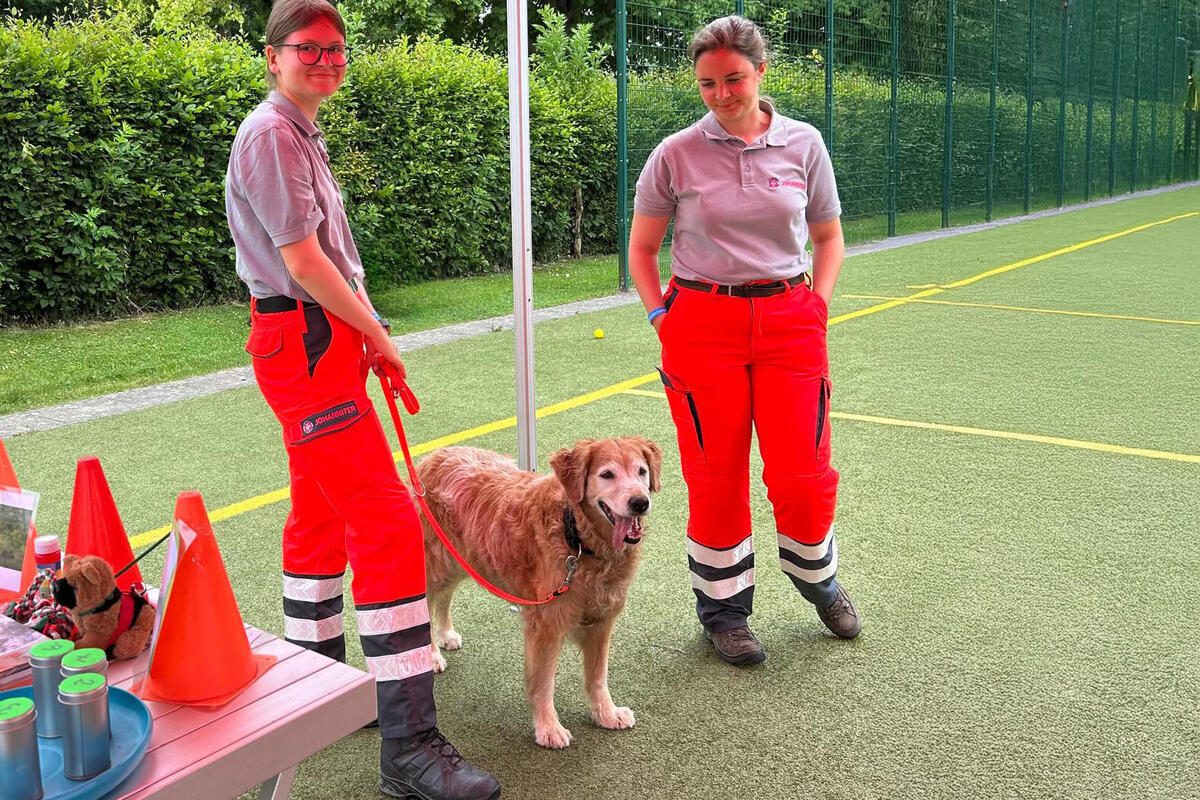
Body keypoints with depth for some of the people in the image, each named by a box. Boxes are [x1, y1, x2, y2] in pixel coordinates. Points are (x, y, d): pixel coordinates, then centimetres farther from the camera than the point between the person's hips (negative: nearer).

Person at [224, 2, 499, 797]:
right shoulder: (271, 134, -10)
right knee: (388, 523, -15)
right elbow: (303, 261, -16)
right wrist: (377, 336, -6)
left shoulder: (303, 135, 21)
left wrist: (368, 329, 8)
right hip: (304, 341, -11)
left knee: (321, 515, 16)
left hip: (324, 340, 11)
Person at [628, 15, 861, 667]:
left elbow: (828, 236, 16)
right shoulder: (676, 154, 0)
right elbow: (642, 248, 8)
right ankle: (722, 607, 23)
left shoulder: (802, 144, 5)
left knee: (803, 473, -1)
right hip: (702, 322, -1)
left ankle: (815, 575, 30)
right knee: (716, 477, 3)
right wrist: (662, 316, -2)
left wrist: (817, 303, 3)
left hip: (789, 319, 1)